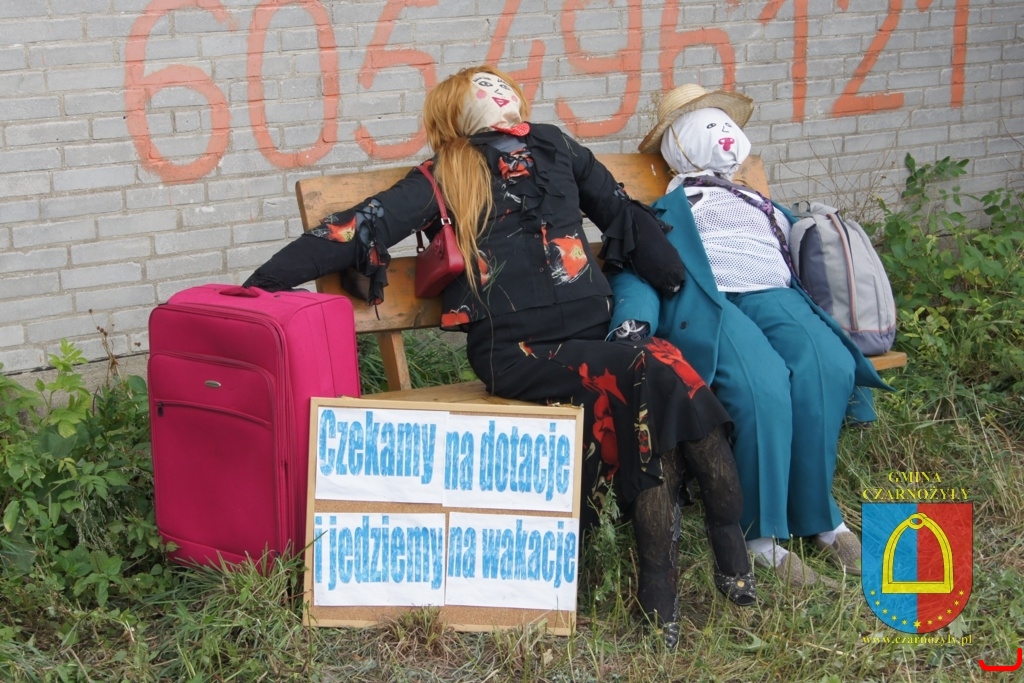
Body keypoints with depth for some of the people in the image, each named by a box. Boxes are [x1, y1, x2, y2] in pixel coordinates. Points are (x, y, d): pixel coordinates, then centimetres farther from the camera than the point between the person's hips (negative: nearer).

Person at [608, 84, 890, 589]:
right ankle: (760, 534, -29)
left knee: (828, 366, -30)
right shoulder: (666, 214, 25)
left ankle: (817, 517, -23)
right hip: (703, 301, -4)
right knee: (762, 382, -35)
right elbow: (636, 270, 7)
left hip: (774, 296, 4)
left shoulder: (765, 207, 41)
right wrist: (633, 320, -13)